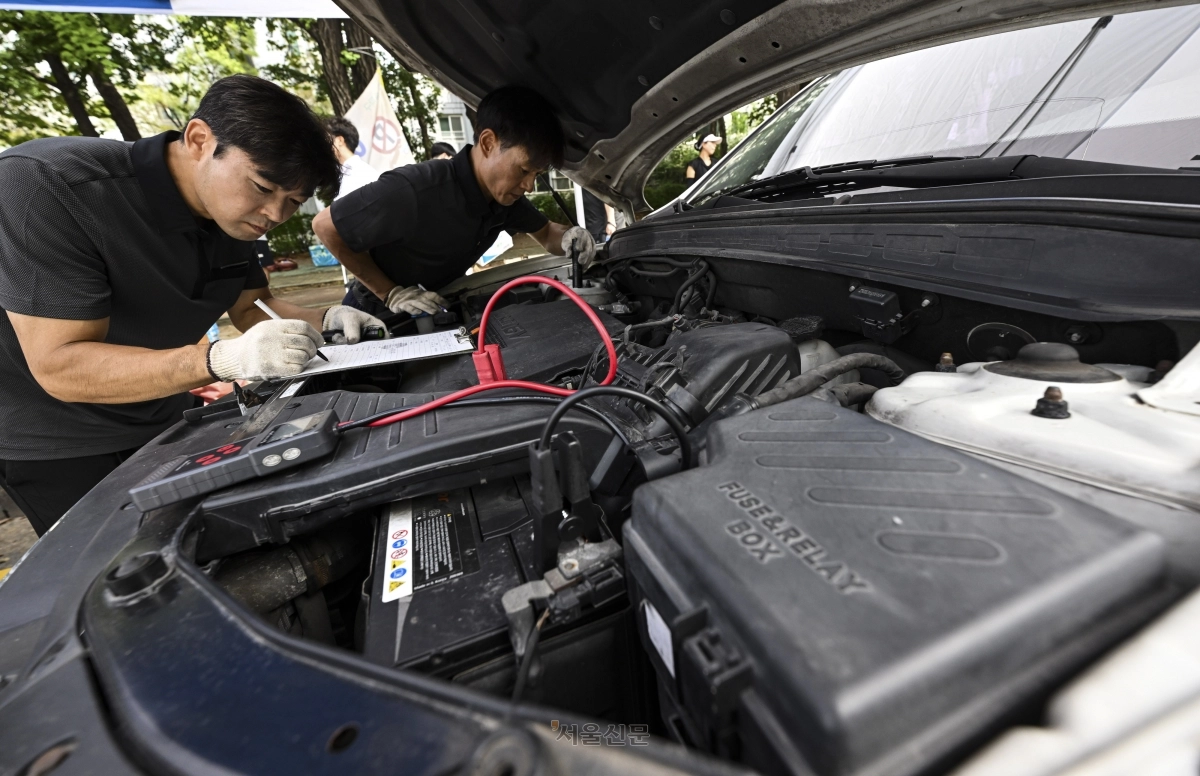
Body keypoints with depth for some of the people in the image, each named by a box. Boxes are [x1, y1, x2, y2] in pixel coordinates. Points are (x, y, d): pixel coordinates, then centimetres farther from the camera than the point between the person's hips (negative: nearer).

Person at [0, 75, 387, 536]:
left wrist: (322, 321, -19)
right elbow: (61, 366, -32)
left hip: (164, 421, 6)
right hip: (55, 442, -5)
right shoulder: (49, 184, -29)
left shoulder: (233, 215, -9)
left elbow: (250, 308, 1)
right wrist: (222, 360, -45)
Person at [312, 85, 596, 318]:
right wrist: (390, 293, -21)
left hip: (434, 313, 6)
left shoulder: (505, 195, -14)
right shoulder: (412, 191, -34)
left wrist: (568, 238, -21)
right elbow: (325, 226, -22)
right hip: (376, 317, -5)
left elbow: (546, 233, 3)